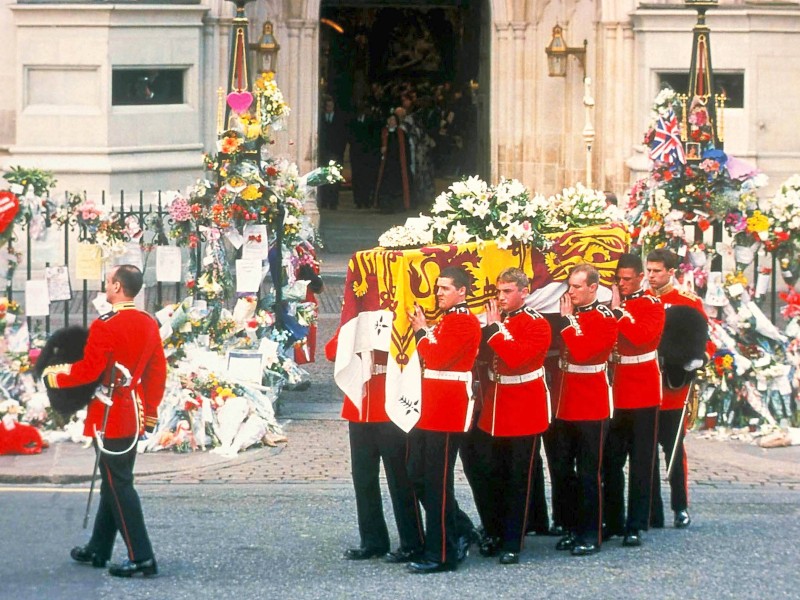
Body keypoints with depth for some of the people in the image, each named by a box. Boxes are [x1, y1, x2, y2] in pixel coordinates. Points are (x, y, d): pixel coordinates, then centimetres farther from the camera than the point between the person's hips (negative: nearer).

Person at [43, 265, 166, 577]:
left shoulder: (105, 326, -18)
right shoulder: (149, 324, 6)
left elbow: (88, 371, -18)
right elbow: (158, 372, 11)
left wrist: (55, 376, -1)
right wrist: (150, 412, 19)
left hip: (109, 418, -8)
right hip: (135, 417, 8)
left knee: (119, 485, -4)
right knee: (114, 482, 17)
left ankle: (141, 558, -6)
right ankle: (98, 549, 27)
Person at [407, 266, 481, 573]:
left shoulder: (465, 322, -12)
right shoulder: (446, 319, 17)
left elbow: (438, 359, -20)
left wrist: (422, 331, -10)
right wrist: (423, 331, 5)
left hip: (448, 411, -10)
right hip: (431, 409, 10)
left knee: (437, 481, -6)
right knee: (418, 475, 13)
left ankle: (441, 554, -2)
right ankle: (458, 532, 23)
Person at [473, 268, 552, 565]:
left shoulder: (537, 325, -10)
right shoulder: (496, 320, 9)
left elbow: (516, 357, -26)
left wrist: (496, 328, -21)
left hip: (525, 415, -6)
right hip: (494, 414, 6)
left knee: (519, 481, 0)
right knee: (493, 476, 10)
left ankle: (513, 544, 4)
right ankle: (493, 535, 23)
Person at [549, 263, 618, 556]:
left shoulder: (605, 319, -10)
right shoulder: (569, 313, 10)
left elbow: (581, 352, -23)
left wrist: (568, 319, -17)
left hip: (592, 408, -7)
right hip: (565, 407, 7)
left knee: (589, 473, -1)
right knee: (561, 469, 8)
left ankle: (591, 535, 5)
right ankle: (572, 529, 19)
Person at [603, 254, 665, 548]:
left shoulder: (653, 306, -5)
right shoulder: (610, 304, 9)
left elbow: (641, 335, -23)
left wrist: (618, 310, -20)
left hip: (643, 395, -5)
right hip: (615, 396, 5)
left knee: (640, 464, -1)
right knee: (611, 462, 7)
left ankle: (636, 527, 0)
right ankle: (613, 522, 16)